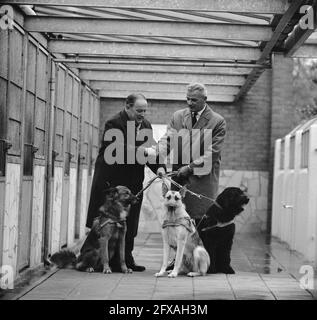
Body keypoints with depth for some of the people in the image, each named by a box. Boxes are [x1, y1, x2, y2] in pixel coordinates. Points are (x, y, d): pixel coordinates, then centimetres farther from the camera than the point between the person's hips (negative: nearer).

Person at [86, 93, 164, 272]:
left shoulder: (146, 125, 9)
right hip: (111, 181, -7)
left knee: (129, 225, 10)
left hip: (133, 182, 7)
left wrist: (159, 168, -10)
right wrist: (138, 150, -34)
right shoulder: (114, 123, -14)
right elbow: (115, 150, -25)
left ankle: (127, 259, 17)